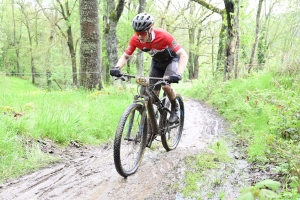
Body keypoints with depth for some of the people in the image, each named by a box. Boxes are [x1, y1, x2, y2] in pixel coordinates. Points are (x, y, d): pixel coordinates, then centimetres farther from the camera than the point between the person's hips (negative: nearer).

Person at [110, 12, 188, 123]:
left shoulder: (163, 35, -37)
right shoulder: (135, 39, -26)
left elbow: (183, 55, -38)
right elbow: (125, 56, -13)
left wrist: (178, 74, -53)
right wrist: (117, 67, -34)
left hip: (172, 59, -4)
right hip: (157, 62, 4)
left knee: (165, 85, -27)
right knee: (152, 94, -3)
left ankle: (175, 109, 0)